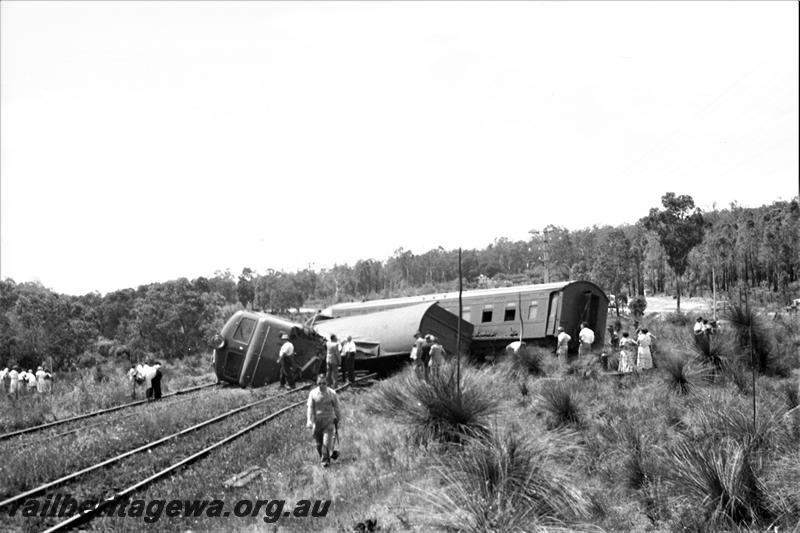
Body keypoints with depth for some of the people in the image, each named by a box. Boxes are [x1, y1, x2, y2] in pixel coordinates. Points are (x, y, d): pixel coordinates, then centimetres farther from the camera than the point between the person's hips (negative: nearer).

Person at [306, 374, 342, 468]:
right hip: (317, 421, 1)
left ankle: (326, 460, -2)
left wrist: (338, 421, 11)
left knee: (326, 442, -12)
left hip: (329, 421, -1)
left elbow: (336, 408, 7)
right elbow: (309, 407, -4)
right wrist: (309, 421, -15)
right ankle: (322, 458, 29)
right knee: (319, 443, 8)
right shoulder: (313, 394, -2)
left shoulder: (332, 393, -2)